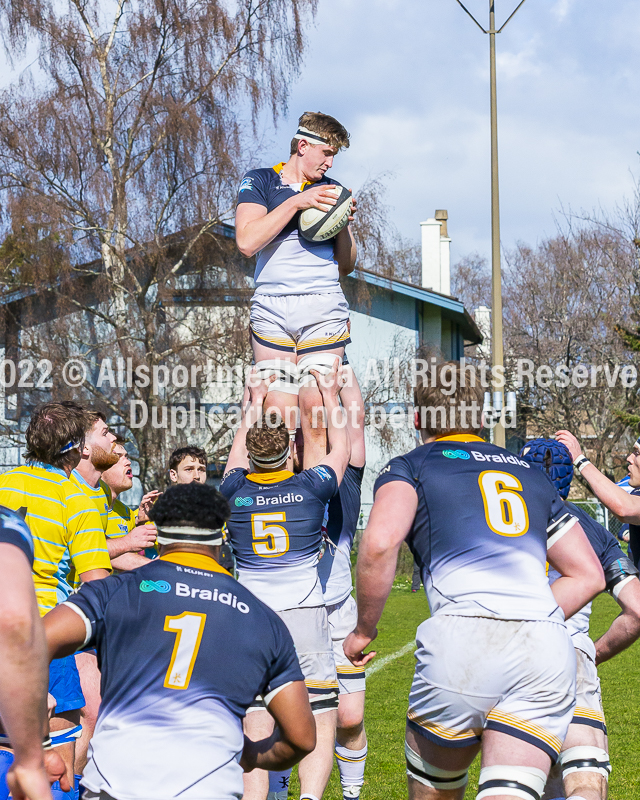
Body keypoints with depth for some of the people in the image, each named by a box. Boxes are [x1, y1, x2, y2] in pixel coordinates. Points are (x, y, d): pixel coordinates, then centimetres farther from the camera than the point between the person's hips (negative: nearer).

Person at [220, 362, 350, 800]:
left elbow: (238, 453, 26)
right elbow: (341, 449, 19)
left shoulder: (235, 491, 3)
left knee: (256, 732, 3)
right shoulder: (312, 487, -1)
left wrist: (255, 403, 39)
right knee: (321, 727, 3)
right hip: (304, 614, -2)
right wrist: (331, 396, 31)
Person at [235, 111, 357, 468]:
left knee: (315, 412, -11)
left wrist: (344, 224, 2)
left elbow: (347, 265, 19)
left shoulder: (331, 190, 18)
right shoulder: (260, 181, 10)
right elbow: (247, 241, -8)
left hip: (324, 308, 1)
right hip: (271, 309, -1)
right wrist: (296, 202, -9)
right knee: (278, 419, -6)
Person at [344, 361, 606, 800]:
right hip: (548, 647, 3)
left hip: (464, 639, -3)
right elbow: (589, 576, 27)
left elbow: (379, 544, -7)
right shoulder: (531, 474, 28)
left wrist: (364, 629, 6)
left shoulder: (410, 467, 15)